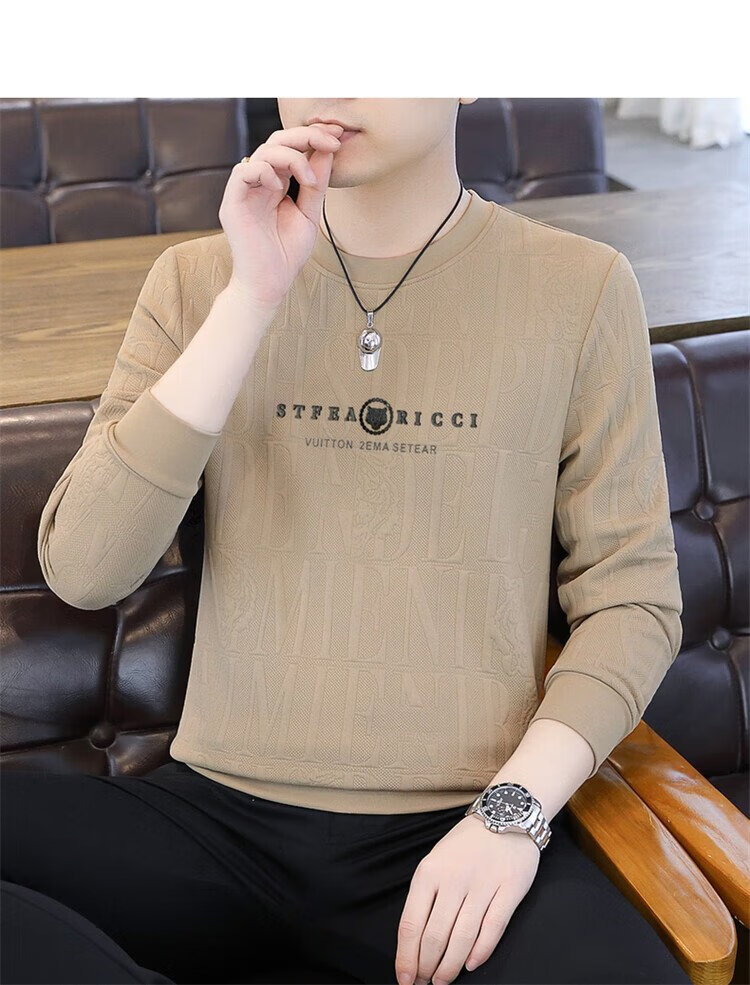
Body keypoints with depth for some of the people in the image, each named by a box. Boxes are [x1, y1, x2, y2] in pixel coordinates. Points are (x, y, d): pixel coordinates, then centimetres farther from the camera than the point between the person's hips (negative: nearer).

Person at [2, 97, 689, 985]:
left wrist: (513, 809, -12)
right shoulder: (198, 281, 6)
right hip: (217, 814, 2)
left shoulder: (580, 288, 2)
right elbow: (82, 572, -6)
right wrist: (250, 303, -12)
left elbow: (631, 595, 3)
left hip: (461, 833, -1)